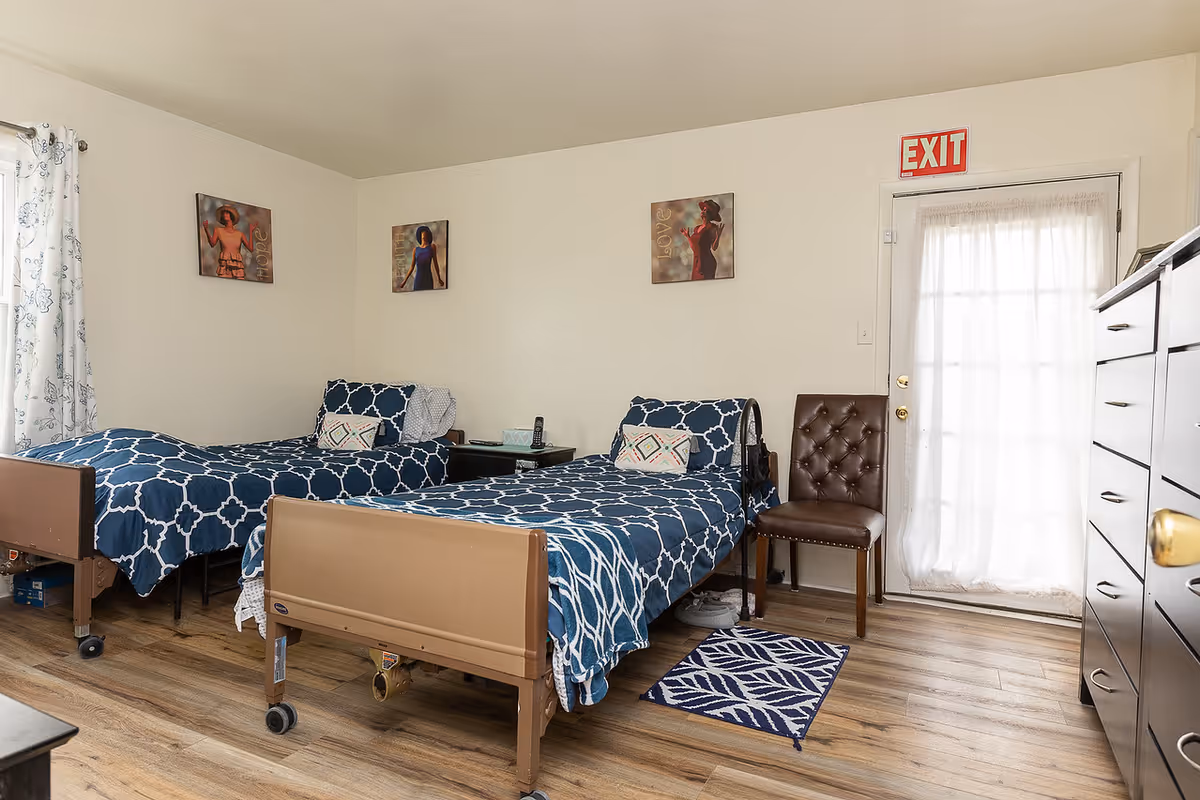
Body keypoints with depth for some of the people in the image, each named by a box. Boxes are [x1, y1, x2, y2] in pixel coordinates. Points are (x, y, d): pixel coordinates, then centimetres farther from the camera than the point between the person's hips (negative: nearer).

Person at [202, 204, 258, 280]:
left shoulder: (240, 234, 14)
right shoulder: (218, 231, 15)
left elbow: (251, 249, 1)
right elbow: (212, 244, -1)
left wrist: (251, 231, 4)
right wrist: (206, 229, -12)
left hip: (238, 265, 1)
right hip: (224, 265, -1)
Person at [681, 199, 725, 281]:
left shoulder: (712, 227, -6)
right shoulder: (697, 228, 14)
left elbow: (714, 248, -12)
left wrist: (718, 235, -27)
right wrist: (687, 235, 23)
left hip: (706, 262, -7)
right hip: (696, 263, 7)